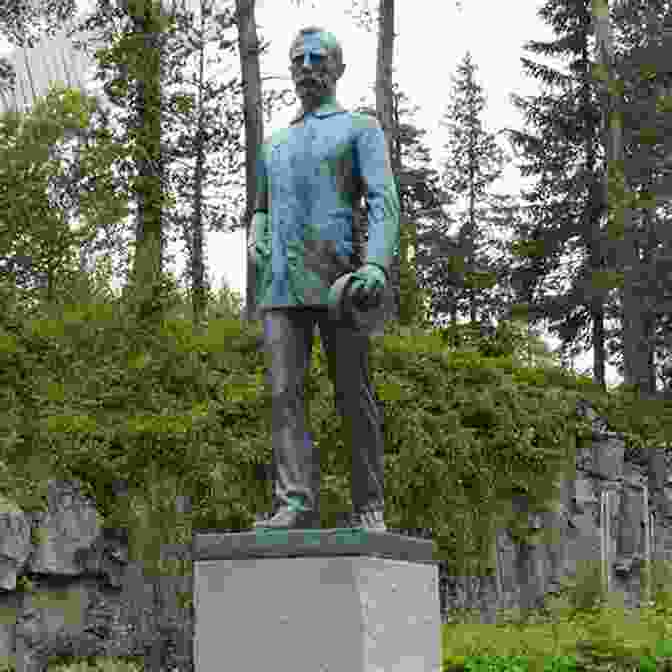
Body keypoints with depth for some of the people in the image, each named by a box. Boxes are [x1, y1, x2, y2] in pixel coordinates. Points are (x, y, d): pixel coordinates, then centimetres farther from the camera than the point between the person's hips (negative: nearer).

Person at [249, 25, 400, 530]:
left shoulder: (360, 129, 10)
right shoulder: (274, 144, 26)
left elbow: (384, 201, -4)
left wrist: (377, 265, -21)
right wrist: (256, 238, 10)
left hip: (338, 281, -4)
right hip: (281, 283, 4)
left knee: (354, 397, -2)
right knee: (285, 394, -8)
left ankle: (369, 507, 3)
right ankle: (297, 502, -12)